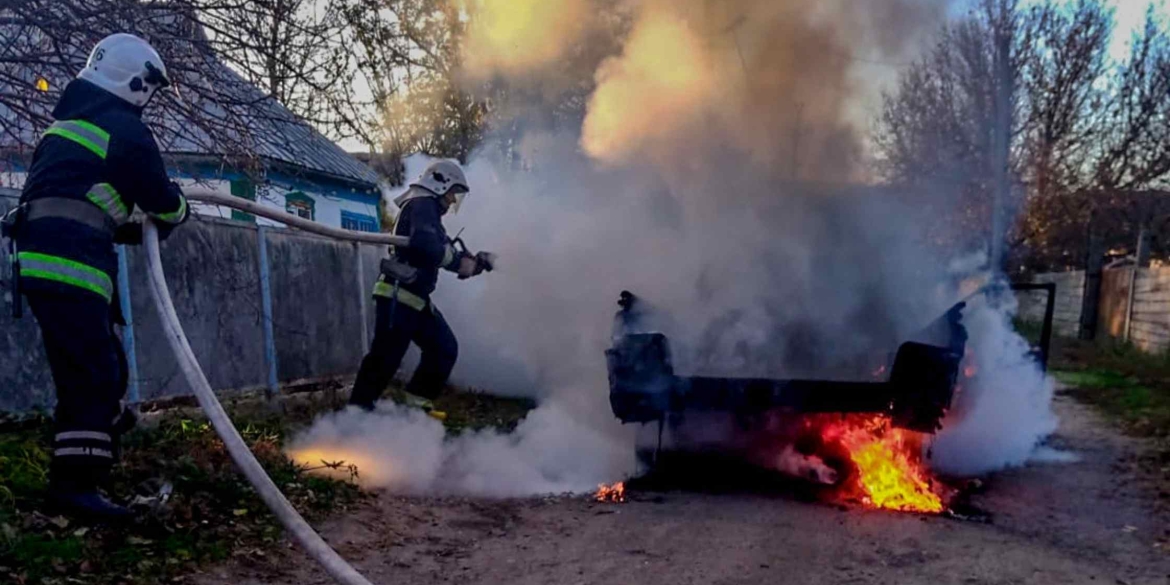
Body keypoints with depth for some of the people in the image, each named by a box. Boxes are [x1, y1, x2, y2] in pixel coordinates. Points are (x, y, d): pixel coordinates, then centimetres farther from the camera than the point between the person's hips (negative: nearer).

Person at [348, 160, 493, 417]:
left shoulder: (429, 211, 24)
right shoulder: (422, 205, -8)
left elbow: (443, 252, 23)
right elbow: (424, 245, -27)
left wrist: (475, 262, 7)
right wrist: (459, 261, -16)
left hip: (417, 299, 10)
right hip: (398, 296, -10)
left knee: (445, 348, 12)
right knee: (385, 357, -12)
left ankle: (416, 403, 18)